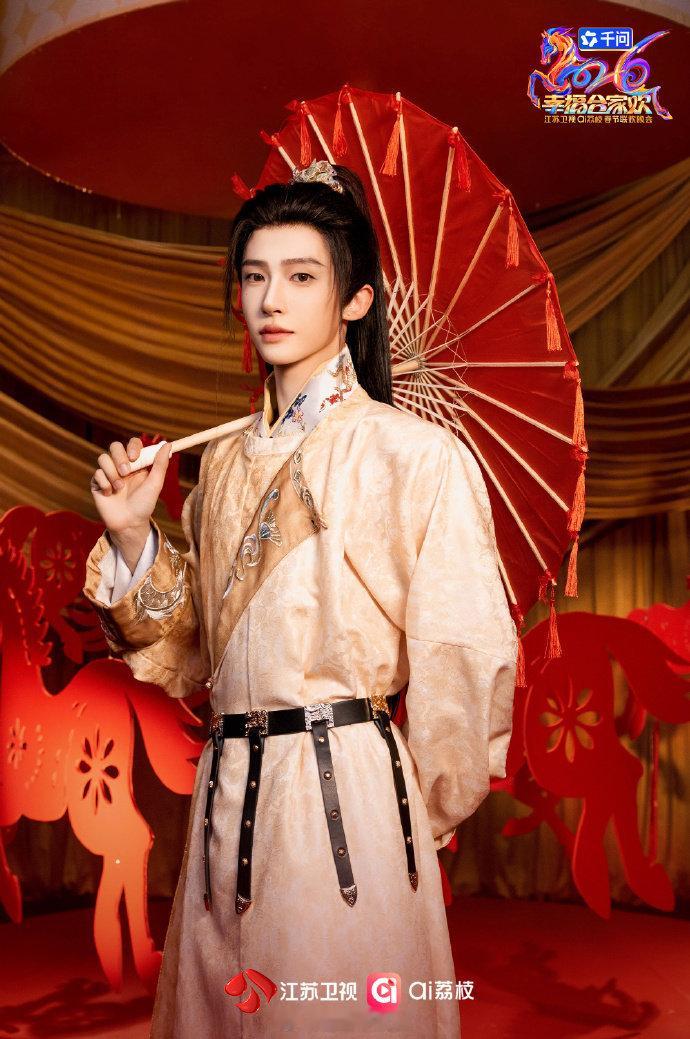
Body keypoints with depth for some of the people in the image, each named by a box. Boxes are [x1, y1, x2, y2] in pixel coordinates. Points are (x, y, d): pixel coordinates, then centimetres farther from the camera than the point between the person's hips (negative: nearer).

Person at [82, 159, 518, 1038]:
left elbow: (459, 657, -6)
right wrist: (132, 538, -1)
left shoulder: (417, 456, -9)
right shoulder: (225, 462, 10)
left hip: (346, 791, -6)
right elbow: (193, 647, 13)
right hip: (229, 791, 6)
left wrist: (428, 817, 2)